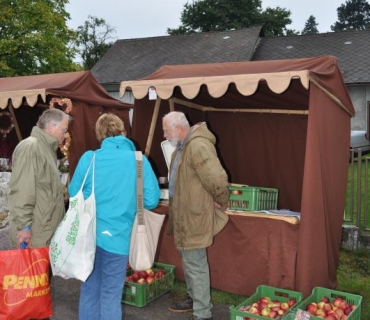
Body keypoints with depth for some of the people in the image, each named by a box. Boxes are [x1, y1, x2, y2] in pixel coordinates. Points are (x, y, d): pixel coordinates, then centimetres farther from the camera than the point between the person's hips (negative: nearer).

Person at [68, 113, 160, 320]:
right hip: (116, 237, -2)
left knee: (89, 290, 19)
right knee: (111, 294, 11)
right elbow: (152, 201, -7)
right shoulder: (139, 161, -6)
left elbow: (74, 194, 5)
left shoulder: (88, 158, -3)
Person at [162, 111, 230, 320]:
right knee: (189, 261, 21)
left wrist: (221, 202, -14)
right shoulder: (183, 146, 11)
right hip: (185, 214, 10)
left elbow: (217, 179, -31)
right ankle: (194, 299, 38)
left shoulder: (198, 145, -24)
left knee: (196, 264, -1)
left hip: (195, 215, -10)